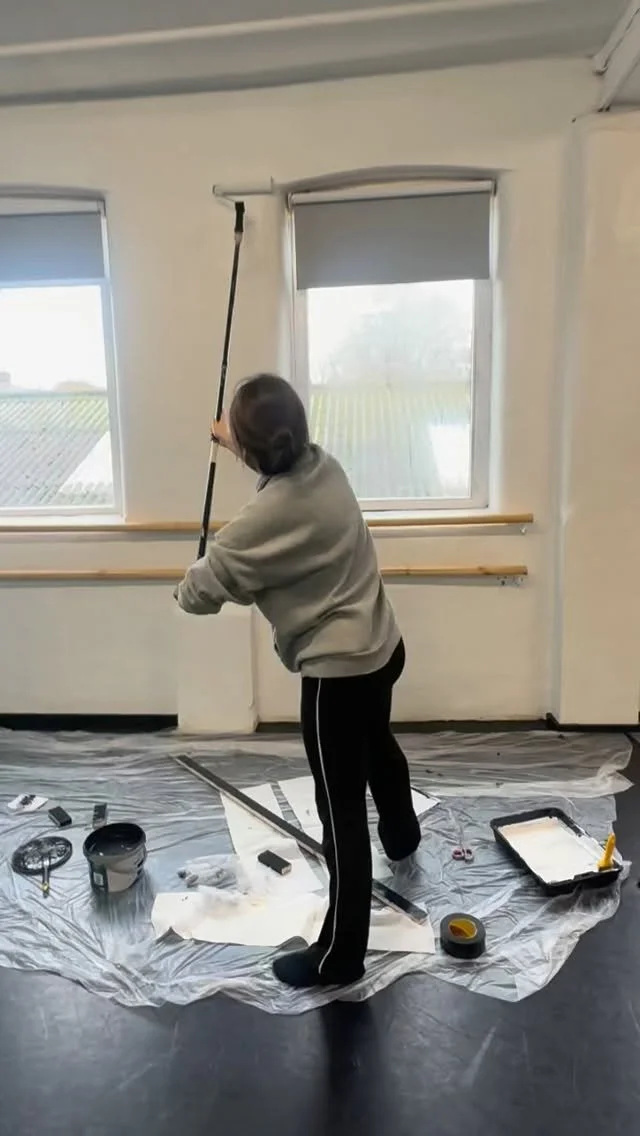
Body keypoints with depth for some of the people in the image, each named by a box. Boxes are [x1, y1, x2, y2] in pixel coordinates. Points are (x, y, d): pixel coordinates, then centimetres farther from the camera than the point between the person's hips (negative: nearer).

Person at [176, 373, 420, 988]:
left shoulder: (268, 516, -27)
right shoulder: (321, 465, -3)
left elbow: (200, 590, -15)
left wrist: (186, 588, 8)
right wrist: (236, 439, 34)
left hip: (338, 670, -9)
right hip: (380, 646, 9)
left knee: (342, 808, 3)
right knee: (377, 744, 34)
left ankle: (339, 954, 20)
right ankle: (402, 836, 63)